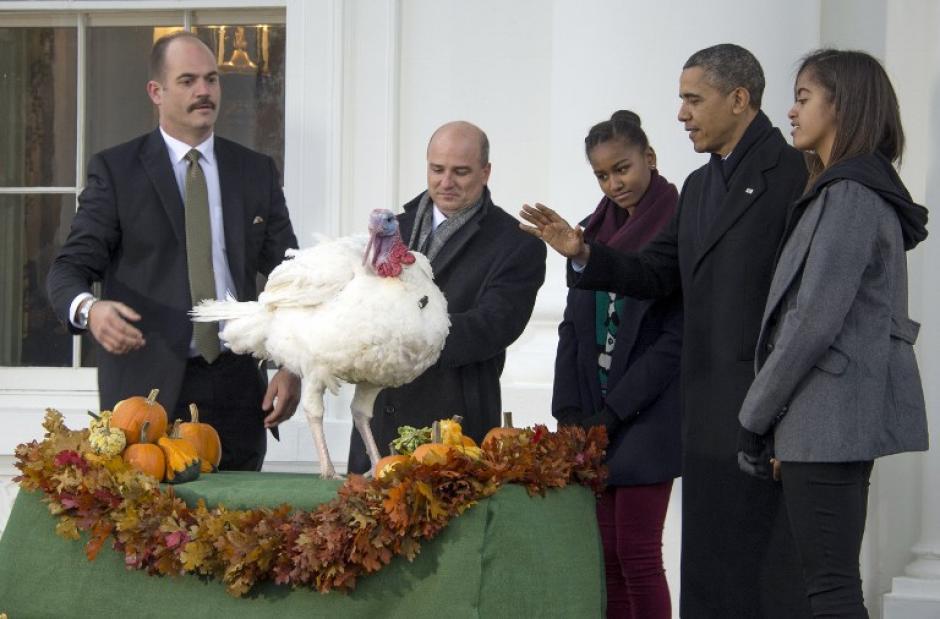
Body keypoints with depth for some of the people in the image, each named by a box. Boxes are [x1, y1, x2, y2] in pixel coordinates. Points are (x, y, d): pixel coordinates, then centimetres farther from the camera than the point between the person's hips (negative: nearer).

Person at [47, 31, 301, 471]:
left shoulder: (256, 172, 12)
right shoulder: (114, 170, 2)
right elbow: (71, 267, -3)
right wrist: (89, 309, -27)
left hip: (238, 385, 3)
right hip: (148, 386, -3)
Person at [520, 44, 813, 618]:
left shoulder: (793, 173, -10)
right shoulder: (698, 186, 19)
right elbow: (657, 274, 20)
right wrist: (584, 254, 4)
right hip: (708, 416, 9)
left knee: (769, 569, -6)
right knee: (707, 567, 12)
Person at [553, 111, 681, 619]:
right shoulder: (595, 230, 13)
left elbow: (677, 338, -12)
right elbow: (574, 325, 15)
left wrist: (614, 412, -12)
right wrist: (569, 411, 3)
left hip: (648, 417, -6)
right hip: (594, 416, 6)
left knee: (636, 553, -6)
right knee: (606, 553, 5)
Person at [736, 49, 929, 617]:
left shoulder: (850, 197, -13)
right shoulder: (858, 190, 18)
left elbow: (815, 321, -18)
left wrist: (756, 416, -10)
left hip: (828, 418, -10)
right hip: (841, 420, 10)